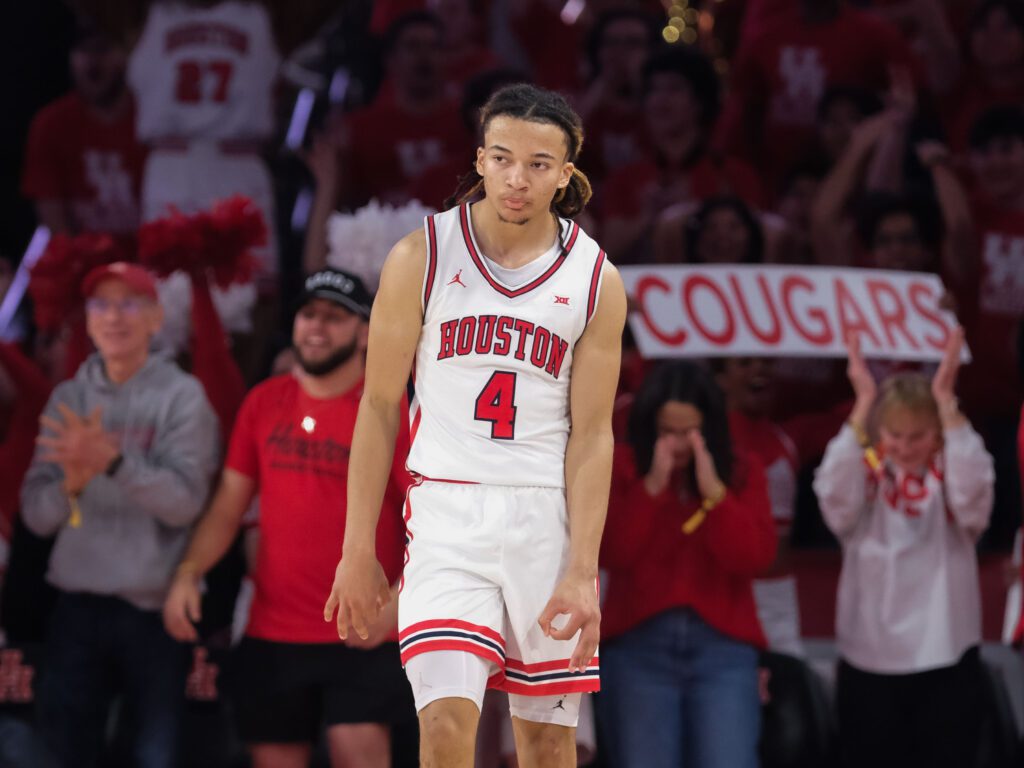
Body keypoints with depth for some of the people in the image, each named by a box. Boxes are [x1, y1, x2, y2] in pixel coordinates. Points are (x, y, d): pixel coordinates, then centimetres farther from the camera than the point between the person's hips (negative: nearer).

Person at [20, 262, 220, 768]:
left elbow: (185, 501, -14)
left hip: (154, 611, -3)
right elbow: (36, 513, 4)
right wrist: (71, 483, -18)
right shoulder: (68, 399, 9)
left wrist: (114, 462, -28)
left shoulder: (182, 397, -3)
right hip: (78, 608, 4)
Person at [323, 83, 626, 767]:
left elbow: (591, 434, 0)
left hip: (549, 515, 2)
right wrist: (358, 549, 0)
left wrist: (582, 571, -8)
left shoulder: (597, 281, 1)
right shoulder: (421, 256, -1)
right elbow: (380, 408, 3)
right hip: (447, 510, -1)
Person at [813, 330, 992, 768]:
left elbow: (973, 493, -22)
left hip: (946, 658, 0)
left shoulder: (951, 477, 0)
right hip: (869, 661, 0)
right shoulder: (866, 478, 1)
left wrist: (946, 402, -25)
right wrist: (863, 405, -24)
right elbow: (836, 496, -20)